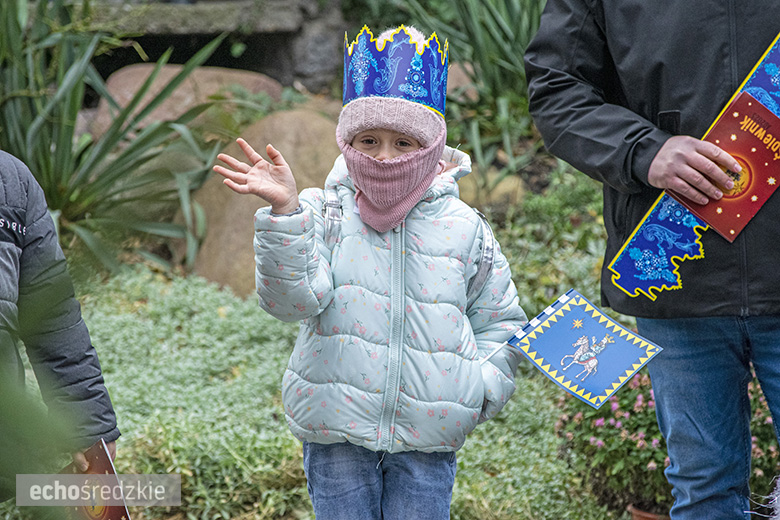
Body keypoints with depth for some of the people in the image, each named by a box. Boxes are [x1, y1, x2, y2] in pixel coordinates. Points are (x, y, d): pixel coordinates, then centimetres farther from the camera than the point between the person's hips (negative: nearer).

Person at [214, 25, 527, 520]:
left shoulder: (462, 227, 2)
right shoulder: (325, 212, -2)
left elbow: (500, 321, 12)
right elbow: (294, 297, -17)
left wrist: (483, 387, -3)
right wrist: (284, 211, -29)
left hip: (427, 440, 1)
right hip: (337, 429, 0)